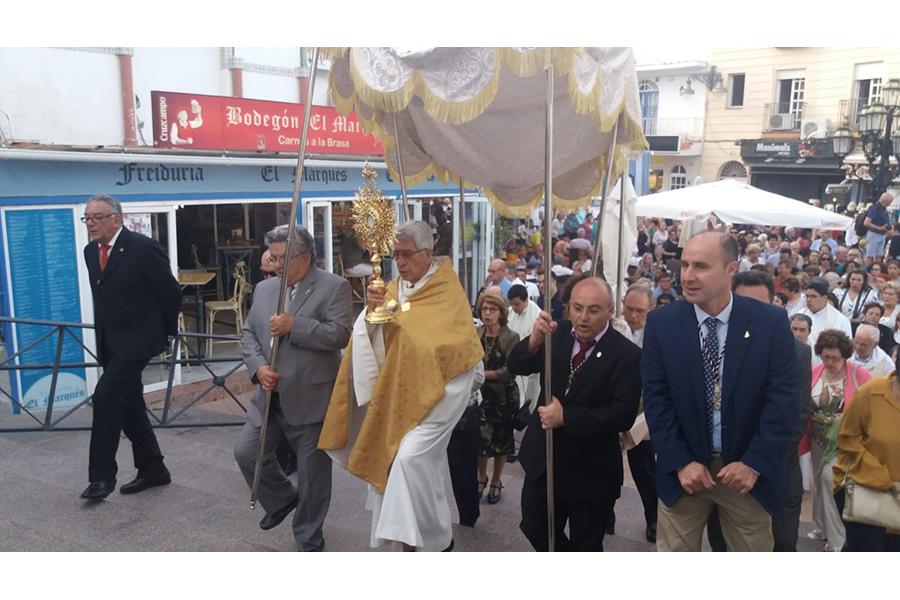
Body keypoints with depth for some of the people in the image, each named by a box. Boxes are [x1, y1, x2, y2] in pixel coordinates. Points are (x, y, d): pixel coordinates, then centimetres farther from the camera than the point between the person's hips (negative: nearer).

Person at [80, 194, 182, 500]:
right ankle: (152, 469, 24)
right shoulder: (91, 251, 8)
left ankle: (102, 475, -4)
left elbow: (170, 292, -9)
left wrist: (167, 330, 2)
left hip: (137, 339, -8)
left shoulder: (142, 248, -15)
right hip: (110, 342, 8)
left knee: (106, 396, -16)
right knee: (129, 405, 12)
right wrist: (104, 333, 18)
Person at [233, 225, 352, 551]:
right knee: (246, 451, 5)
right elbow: (248, 333, 11)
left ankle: (308, 540, 26)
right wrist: (258, 366, -6)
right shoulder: (264, 289, 11)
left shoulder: (334, 287, -8)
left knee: (312, 472, 5)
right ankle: (283, 498, 33)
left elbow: (340, 335, -18)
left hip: (311, 400, -5)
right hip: (270, 397, 6)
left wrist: (294, 325, -22)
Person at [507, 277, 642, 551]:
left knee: (585, 546, 16)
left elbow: (624, 415, -24)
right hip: (543, 459, 4)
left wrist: (566, 417, -28)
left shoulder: (627, 354, -18)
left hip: (591, 470, -4)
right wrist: (535, 340, -30)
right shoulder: (557, 334, -4)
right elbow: (515, 367, -10)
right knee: (535, 529, 20)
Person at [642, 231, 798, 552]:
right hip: (684, 469, 0)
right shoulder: (661, 323, -5)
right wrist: (681, 462, -11)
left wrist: (755, 463, -13)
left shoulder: (771, 322, -7)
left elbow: (783, 398, -7)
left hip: (748, 469, 0)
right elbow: (655, 398, -5)